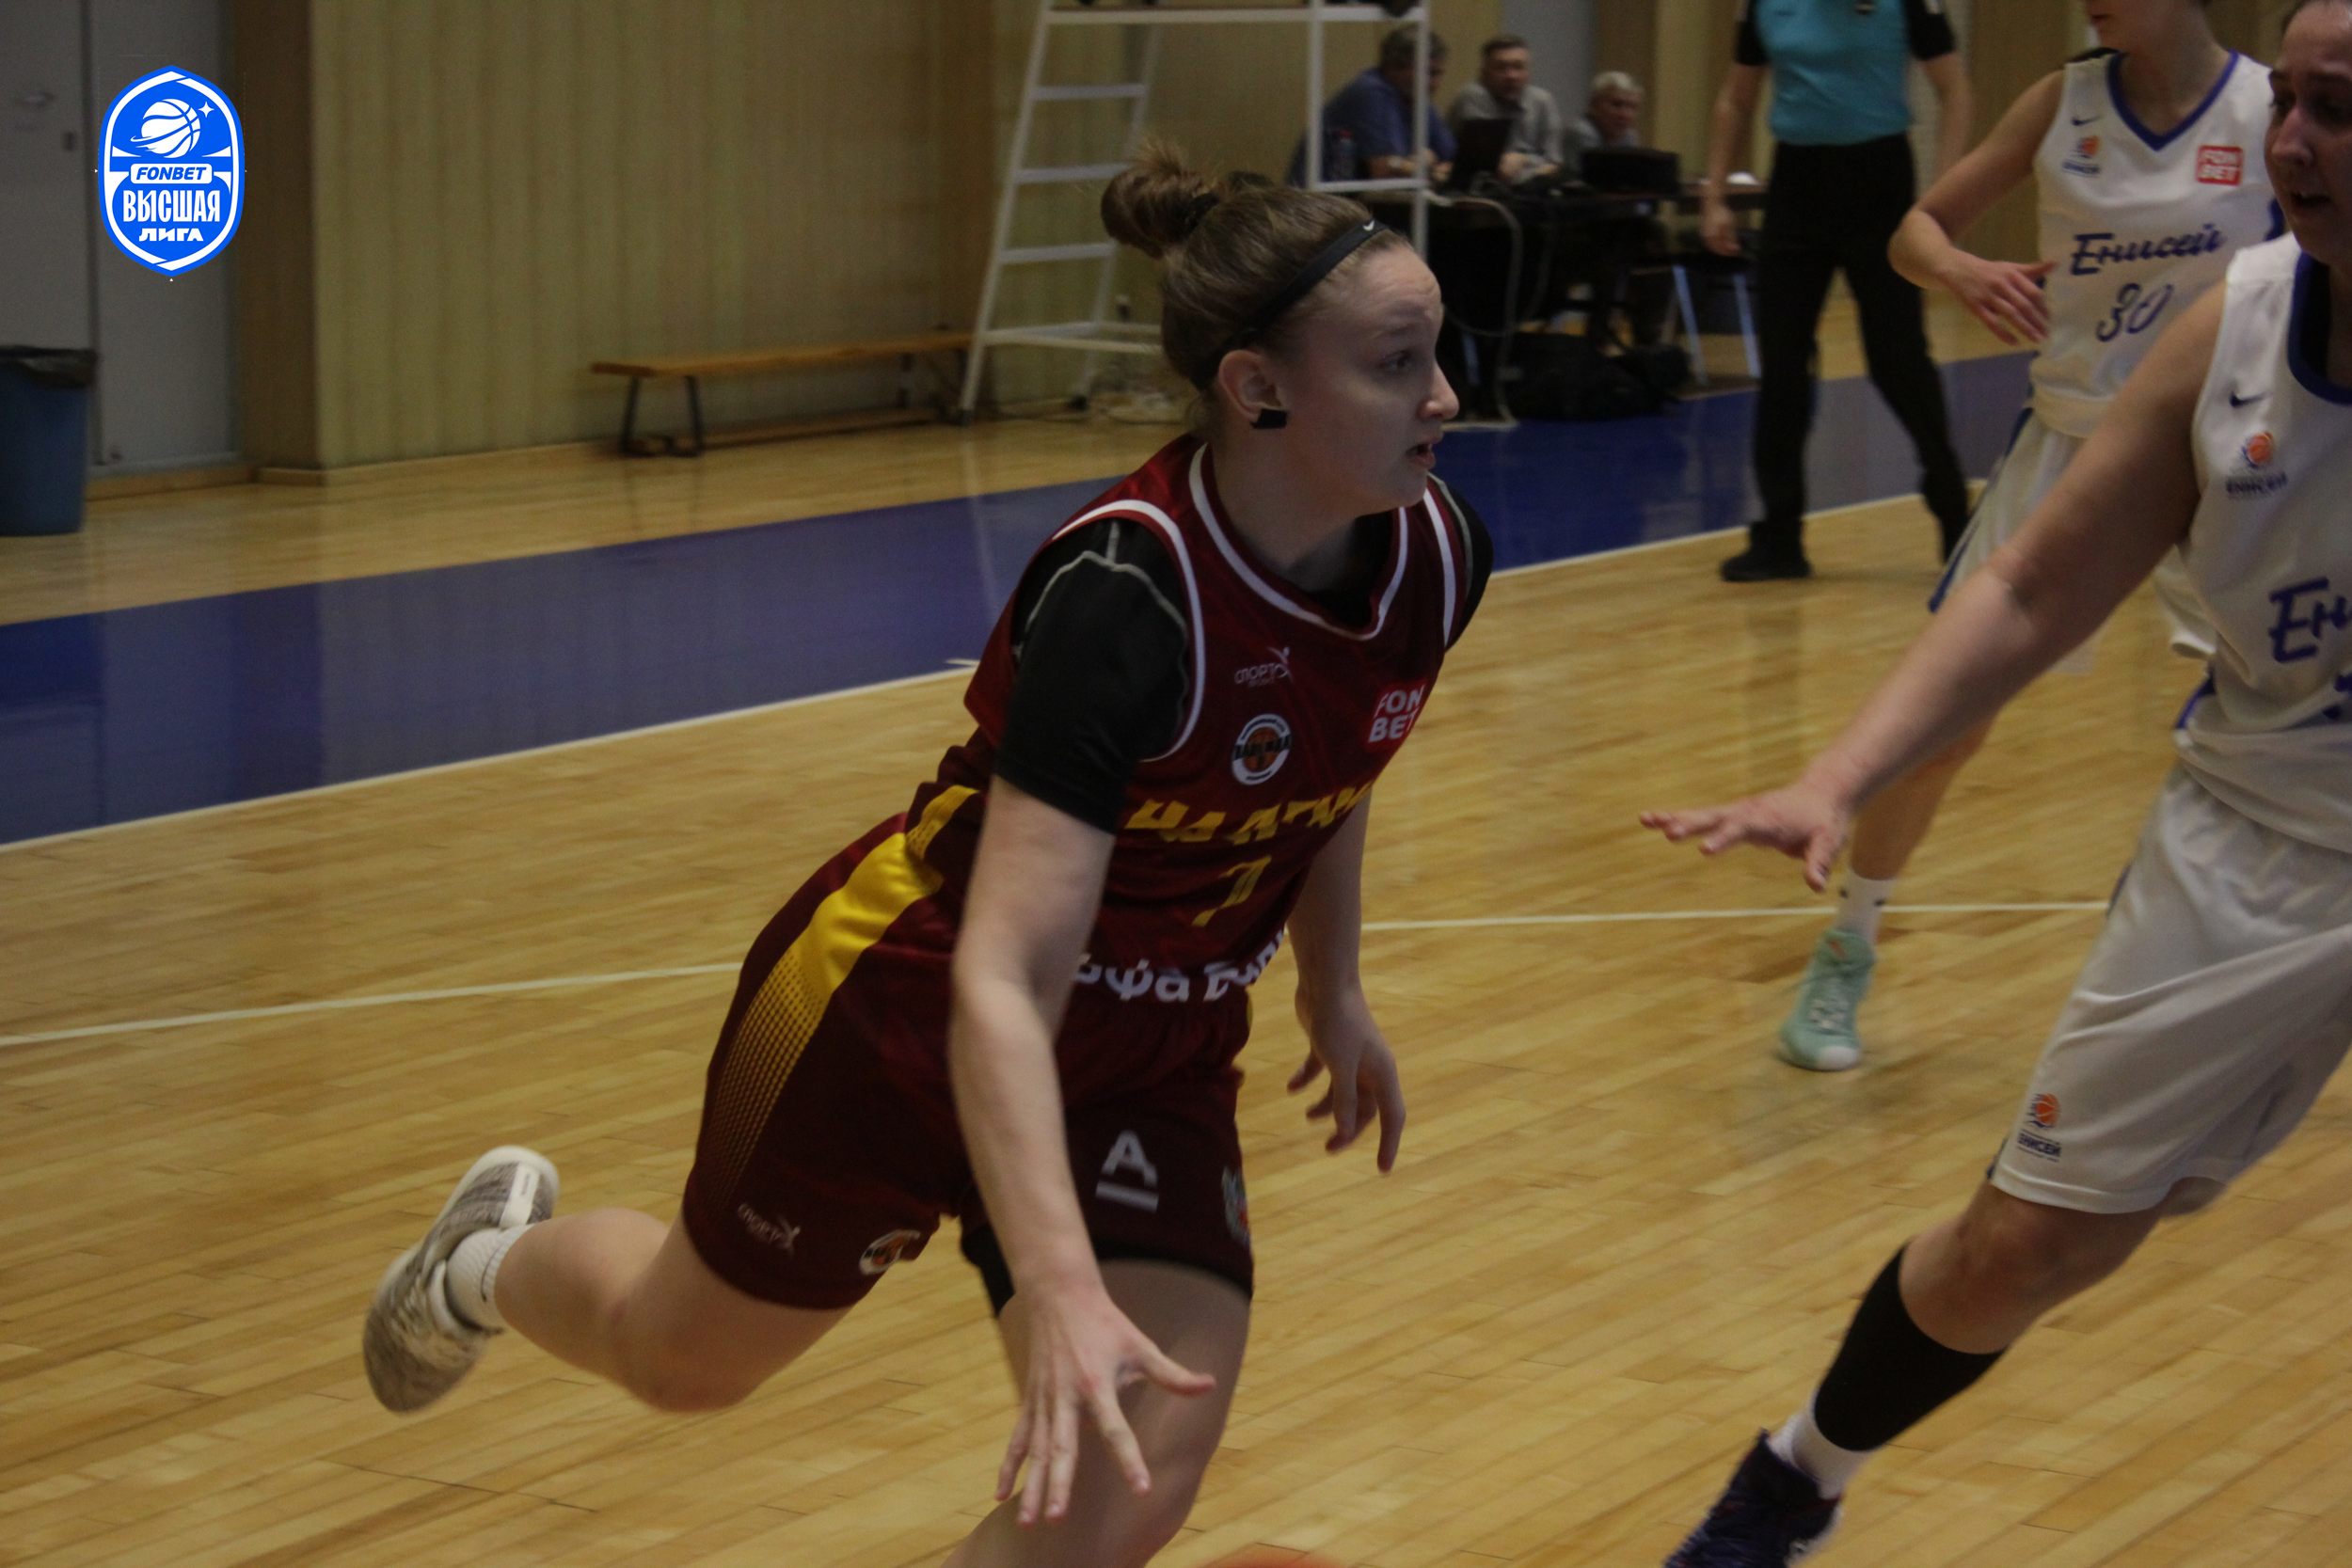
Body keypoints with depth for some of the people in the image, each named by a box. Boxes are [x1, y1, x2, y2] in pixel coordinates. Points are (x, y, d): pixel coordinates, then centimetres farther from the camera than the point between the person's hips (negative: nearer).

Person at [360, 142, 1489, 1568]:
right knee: (682, 1357, 21)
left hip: (1151, 1070, 5)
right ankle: (490, 1260, 58)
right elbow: (1001, 987, -41)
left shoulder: (1438, 555, -15)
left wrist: (1333, 992, 18)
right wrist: (1062, 1293, -50)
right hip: (902, 1021, -5)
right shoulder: (1119, 598, -36)